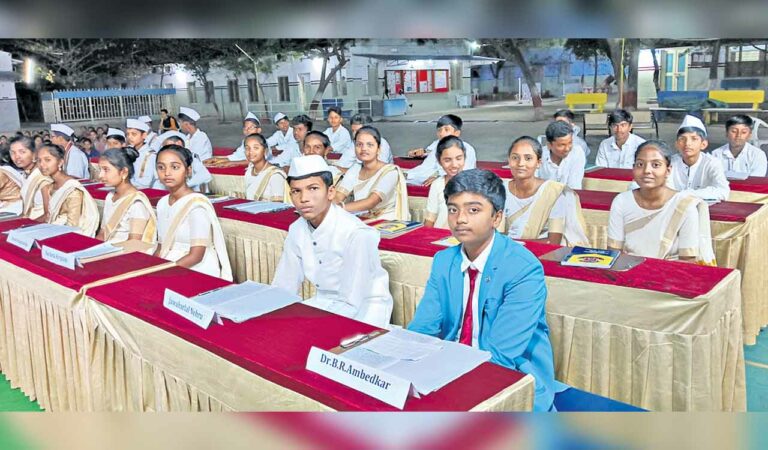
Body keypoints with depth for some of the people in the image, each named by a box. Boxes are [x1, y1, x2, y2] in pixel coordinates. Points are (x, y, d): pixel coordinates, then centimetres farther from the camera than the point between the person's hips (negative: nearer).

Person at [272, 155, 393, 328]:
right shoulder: (297, 230, -5)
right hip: (324, 302, 6)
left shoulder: (357, 234, -26)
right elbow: (283, 287, 1)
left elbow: (350, 304, -24)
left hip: (363, 309, -6)